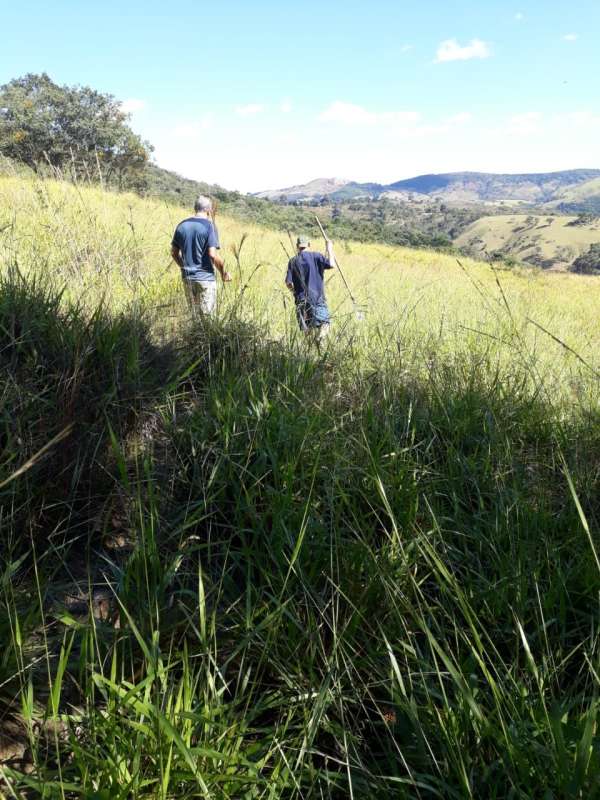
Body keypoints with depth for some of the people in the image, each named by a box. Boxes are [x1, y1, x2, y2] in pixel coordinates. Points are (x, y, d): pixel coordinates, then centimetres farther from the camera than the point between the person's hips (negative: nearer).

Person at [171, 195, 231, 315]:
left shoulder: (181, 225, 6)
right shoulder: (209, 226, -10)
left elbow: (174, 252, 10)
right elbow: (213, 255, -17)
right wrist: (224, 272, -4)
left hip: (187, 278, 5)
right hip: (205, 278, -5)